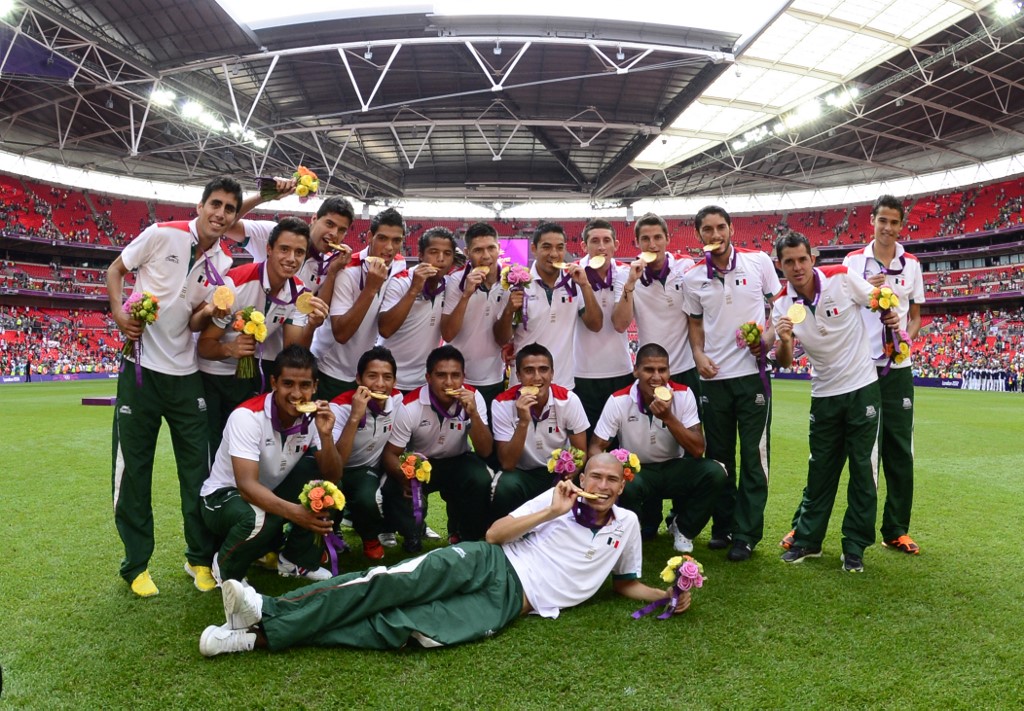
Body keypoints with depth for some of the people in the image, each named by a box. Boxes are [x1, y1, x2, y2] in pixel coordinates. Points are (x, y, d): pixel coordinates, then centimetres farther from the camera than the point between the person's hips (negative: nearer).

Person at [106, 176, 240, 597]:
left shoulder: (222, 265, 2)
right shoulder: (162, 235, -8)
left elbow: (194, 323, 4)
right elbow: (115, 270, 3)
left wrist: (211, 313, -19)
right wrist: (120, 314, -14)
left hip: (185, 373, 3)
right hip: (141, 366, -3)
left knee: (197, 467, 5)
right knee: (133, 467, 4)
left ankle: (200, 557, 20)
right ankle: (136, 564, 18)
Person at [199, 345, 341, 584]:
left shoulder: (313, 417, -12)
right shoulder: (248, 416, -28)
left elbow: (332, 478, -14)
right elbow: (246, 485, -35)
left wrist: (325, 435, -31)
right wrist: (293, 512, -50)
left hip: (272, 493, 6)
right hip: (224, 495, -5)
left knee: (325, 486, -18)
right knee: (259, 518, -37)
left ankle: (297, 560, 2)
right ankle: (225, 568, -3)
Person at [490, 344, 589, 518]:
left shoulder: (569, 400, -13)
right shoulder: (503, 404, -17)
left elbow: (580, 453, -5)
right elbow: (507, 464, -21)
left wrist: (567, 480, -25)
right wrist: (523, 422, -35)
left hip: (560, 472, 2)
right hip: (523, 474, -1)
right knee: (506, 486, -33)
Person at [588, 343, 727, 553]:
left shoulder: (683, 394, -13)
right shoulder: (618, 401, -16)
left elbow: (697, 450, -17)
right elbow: (596, 447, -12)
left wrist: (668, 417, -31)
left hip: (674, 469, 2)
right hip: (636, 471, -2)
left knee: (714, 472, -26)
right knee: (624, 486, -37)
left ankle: (682, 528, 2)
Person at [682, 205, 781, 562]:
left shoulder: (759, 261, -3)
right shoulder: (693, 277, 2)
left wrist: (767, 338, -12)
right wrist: (699, 354, -6)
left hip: (752, 372, -2)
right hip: (714, 376, 2)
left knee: (754, 456, 2)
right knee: (718, 456, 11)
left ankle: (746, 534, 11)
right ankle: (723, 526, 25)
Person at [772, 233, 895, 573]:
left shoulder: (842, 278, -13)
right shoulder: (782, 305, -7)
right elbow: (784, 362, -9)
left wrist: (890, 316, -17)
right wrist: (784, 340, -29)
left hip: (862, 387, -2)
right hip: (824, 394, 2)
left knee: (862, 468, 2)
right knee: (820, 470, 9)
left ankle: (854, 548, 13)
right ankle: (807, 539, 21)